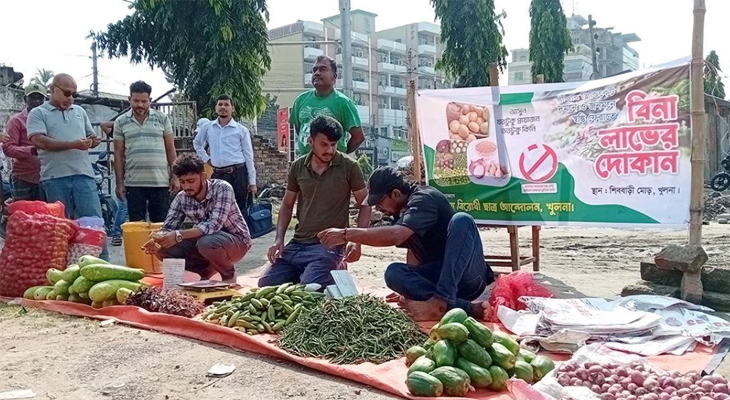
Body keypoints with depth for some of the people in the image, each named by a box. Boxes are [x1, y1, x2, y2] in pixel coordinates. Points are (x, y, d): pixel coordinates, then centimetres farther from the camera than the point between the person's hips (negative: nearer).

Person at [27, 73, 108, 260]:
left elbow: (90, 136, 26)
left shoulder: (79, 111, 19)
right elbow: (39, 141, -10)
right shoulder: (38, 113, 5)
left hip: (83, 174, 3)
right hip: (54, 177, -3)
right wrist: (74, 144, -17)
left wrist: (94, 141, 0)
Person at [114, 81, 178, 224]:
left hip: (160, 182, 0)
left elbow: (170, 150, 6)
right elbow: (119, 155, 7)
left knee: (161, 224, 5)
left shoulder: (162, 118, 4)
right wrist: (119, 183, 2)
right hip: (133, 183, 0)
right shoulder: (120, 122, 5)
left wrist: (174, 177, 1)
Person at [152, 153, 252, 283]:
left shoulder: (222, 188, -24)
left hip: (236, 240, -6)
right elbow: (169, 227, -7)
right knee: (164, 250, -13)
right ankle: (208, 271, 9)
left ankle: (229, 275, -6)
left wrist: (178, 236, -43)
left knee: (206, 242, -37)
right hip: (205, 240, 6)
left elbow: (214, 225, -34)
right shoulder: (181, 198, -7)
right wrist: (157, 238, -31)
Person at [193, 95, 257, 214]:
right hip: (218, 174, 3)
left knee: (239, 209, 0)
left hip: (238, 173, -3)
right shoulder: (207, 127, 9)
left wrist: (252, 182, -2)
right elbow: (197, 143, 27)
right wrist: (206, 159, 13)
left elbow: (249, 157, 2)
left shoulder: (242, 130, 2)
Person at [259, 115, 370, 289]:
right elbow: (287, 205, 15)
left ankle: (335, 271, 7)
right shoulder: (297, 167, 5)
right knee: (265, 284, -3)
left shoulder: (349, 166, -6)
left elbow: (365, 205, 0)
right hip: (297, 244, 5)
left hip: (330, 245, -5)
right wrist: (279, 239, 1)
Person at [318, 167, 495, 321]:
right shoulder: (406, 211, 14)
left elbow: (395, 235, -31)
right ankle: (465, 307, -31)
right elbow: (414, 252, 14)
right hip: (440, 278, 7)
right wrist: (407, 287, 0)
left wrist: (346, 234, -28)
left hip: (469, 278, -7)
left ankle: (441, 302, -40)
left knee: (461, 220, -32)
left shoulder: (424, 199, -15)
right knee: (393, 272, -19)